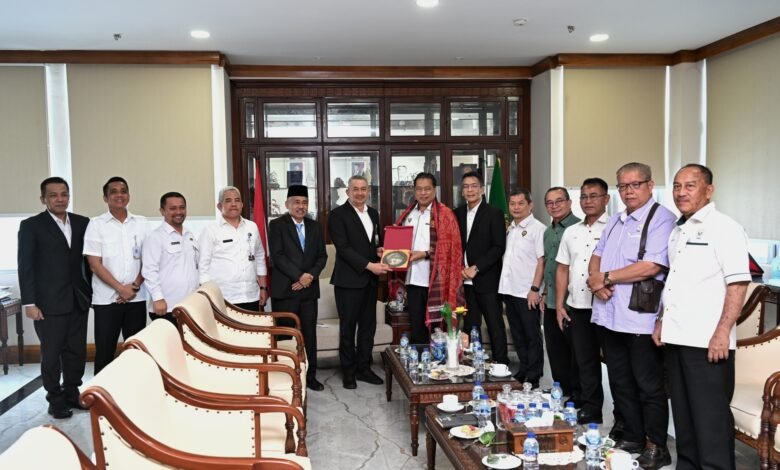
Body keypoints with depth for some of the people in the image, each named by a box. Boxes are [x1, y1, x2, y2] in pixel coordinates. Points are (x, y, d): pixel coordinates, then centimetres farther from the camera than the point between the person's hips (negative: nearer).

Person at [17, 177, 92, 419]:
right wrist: (29, 303, -10)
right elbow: (25, 266, -5)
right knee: (51, 354, 7)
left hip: (78, 300, 3)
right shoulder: (31, 226, -2)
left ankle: (72, 393, 26)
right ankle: (55, 399, 21)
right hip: (49, 303, -3)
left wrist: (92, 291, 4)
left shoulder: (82, 223, 7)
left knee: (77, 352, 10)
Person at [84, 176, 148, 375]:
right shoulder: (96, 224, -1)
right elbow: (95, 264, -5)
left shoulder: (141, 223, 7)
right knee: (105, 351, 3)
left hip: (137, 297, 2)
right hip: (106, 298, -2)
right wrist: (120, 288, -10)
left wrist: (135, 285, -6)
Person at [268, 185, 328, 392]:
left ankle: (310, 375, 17)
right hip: (284, 289, -4)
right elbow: (277, 256, -11)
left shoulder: (315, 227, 13)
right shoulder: (277, 225, -1)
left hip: (309, 289, 4)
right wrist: (299, 276, -15)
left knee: (309, 334, 7)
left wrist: (310, 275, -8)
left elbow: (322, 256, 9)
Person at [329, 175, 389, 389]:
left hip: (370, 279, 6)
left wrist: (380, 250, -2)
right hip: (349, 280, -6)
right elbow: (343, 247, -16)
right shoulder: (338, 214, -8)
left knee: (368, 325, 12)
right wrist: (369, 265, -21)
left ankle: (364, 368, 24)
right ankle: (349, 372, 16)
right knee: (348, 327, 4)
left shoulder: (373, 213, 13)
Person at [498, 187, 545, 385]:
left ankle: (533, 378, 11)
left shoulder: (537, 228, -8)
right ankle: (523, 371, 26)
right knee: (517, 335, 15)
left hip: (527, 293, -7)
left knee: (532, 336, 3)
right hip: (509, 290, 7)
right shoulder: (510, 229, 14)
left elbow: (541, 261, -12)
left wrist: (535, 289, -16)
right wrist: (505, 285, 11)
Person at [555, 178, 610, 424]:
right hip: (576, 308, 6)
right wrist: (559, 305, 11)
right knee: (584, 362, 13)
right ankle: (589, 409, 25)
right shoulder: (571, 232, 13)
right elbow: (562, 269, 15)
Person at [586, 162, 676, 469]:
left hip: (640, 320, -8)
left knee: (649, 387, 4)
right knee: (620, 383, 16)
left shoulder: (661, 218, -10)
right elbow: (596, 257, 18)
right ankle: (631, 439, 30)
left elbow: (650, 267, -20)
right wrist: (595, 279, -5)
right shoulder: (615, 221, 16)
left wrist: (606, 277, -9)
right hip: (610, 316, 8)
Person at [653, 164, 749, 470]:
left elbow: (738, 283, -14)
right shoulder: (678, 231, 17)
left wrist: (722, 333, -19)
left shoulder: (724, 228, -7)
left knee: (710, 417, -1)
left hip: (706, 342, -8)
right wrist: (662, 321, 16)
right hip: (675, 339, 8)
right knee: (683, 413, 15)